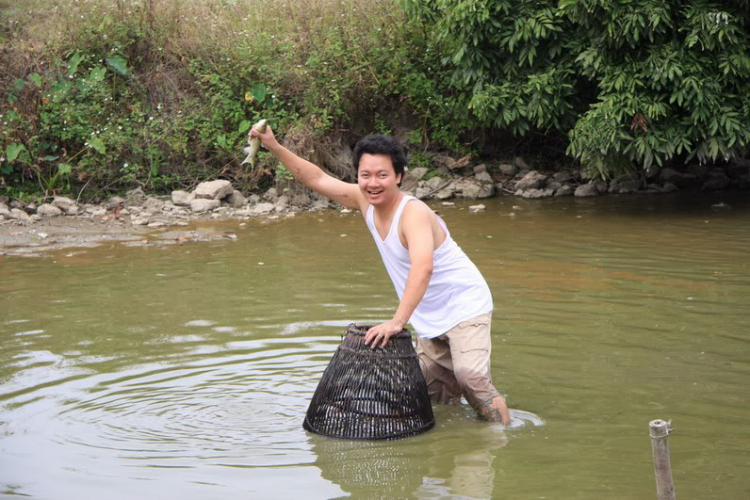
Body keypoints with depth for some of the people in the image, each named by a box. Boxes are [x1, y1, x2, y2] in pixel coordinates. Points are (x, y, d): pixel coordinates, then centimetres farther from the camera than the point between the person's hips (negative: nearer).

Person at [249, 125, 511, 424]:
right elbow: (317, 179, 8)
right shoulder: (365, 201, -3)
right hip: (430, 318, 9)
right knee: (433, 387, 14)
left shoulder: (414, 212, -28)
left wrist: (398, 321, -51)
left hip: (465, 306, -9)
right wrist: (274, 147, 1)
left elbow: (423, 267, -44)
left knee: (469, 375, -23)